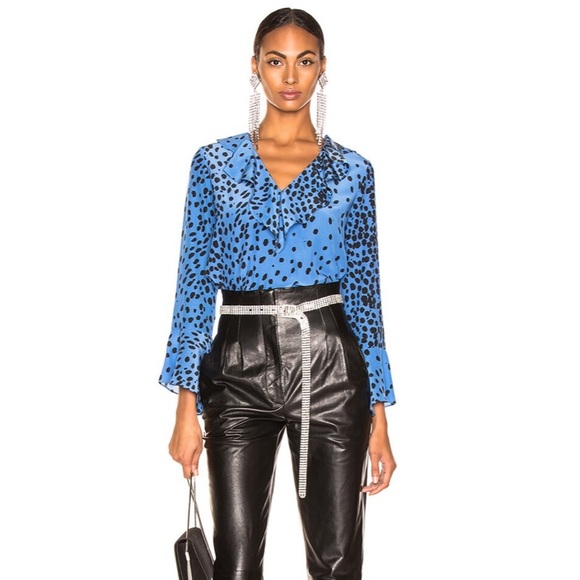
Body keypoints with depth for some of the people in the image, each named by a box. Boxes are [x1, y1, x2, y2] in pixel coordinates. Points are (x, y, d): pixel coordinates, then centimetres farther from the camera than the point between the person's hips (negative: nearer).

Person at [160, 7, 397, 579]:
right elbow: (196, 281, 3)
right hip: (240, 369, 0)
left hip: (329, 367, 1)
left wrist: (379, 418, 4)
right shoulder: (215, 162, 6)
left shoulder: (352, 170, 7)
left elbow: (364, 292, 7)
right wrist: (186, 405, -4)